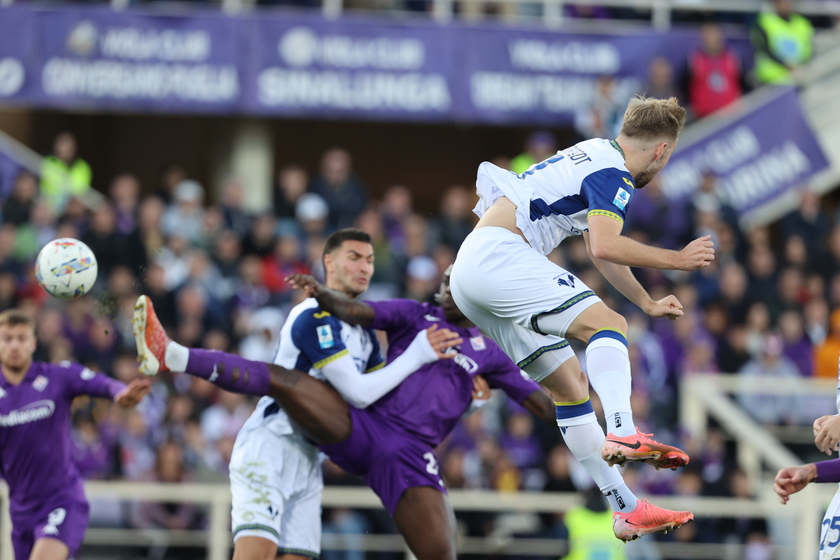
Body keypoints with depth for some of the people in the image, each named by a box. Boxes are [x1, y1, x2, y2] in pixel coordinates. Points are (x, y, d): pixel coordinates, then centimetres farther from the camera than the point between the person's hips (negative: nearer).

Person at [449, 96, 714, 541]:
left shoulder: (595, 156, 25)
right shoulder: (613, 171, -6)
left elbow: (600, 251, 37)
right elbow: (605, 247, -21)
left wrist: (648, 303, 43)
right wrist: (677, 259, -11)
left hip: (469, 275, 10)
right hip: (497, 255, -10)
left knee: (571, 385, 10)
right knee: (607, 324, -23)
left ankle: (626, 510, 7)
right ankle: (623, 433, -47)